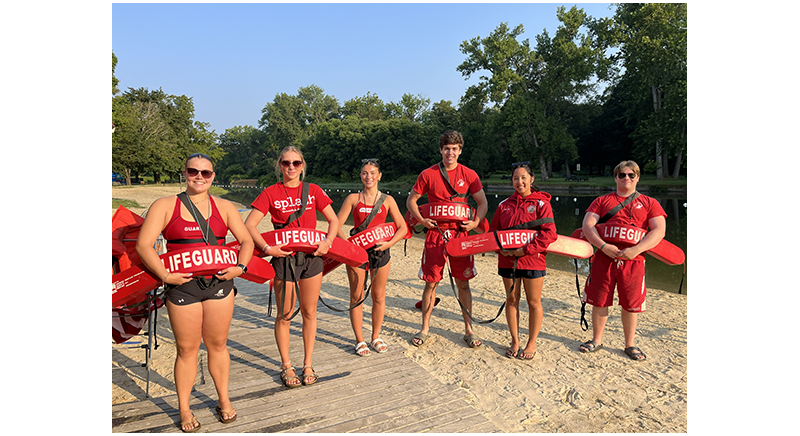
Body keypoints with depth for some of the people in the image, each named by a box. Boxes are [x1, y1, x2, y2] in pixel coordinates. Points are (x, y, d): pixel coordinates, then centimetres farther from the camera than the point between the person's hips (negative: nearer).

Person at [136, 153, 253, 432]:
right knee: (187, 349, 6)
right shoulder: (165, 206, 1)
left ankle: (224, 400, 30)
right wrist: (165, 275, -14)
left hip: (219, 283, 2)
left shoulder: (224, 207, 8)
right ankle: (184, 409, 24)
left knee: (217, 345, 12)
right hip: (182, 286, -2)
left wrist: (239, 267, -6)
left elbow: (246, 240, 9)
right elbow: (144, 245, -5)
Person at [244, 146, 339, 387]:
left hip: (312, 256, 2)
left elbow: (334, 220, 9)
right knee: (284, 315, 6)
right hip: (284, 257, -2)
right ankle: (286, 366, 24)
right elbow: (249, 225, -6)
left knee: (309, 313, 10)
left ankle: (308, 365, 25)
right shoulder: (270, 193, -1)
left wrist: (327, 241, -7)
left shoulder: (313, 190, 5)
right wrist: (266, 248, -17)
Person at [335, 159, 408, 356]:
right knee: (357, 297, 3)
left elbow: (403, 228, 4)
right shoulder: (353, 198, 2)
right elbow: (336, 225, -1)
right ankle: (359, 340, 17)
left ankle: (376, 337, 25)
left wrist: (389, 243, -11)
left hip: (380, 251, 1)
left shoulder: (387, 200, 4)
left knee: (378, 296, 8)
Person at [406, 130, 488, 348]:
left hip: (460, 233, 1)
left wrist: (475, 222, -8)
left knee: (463, 283, 6)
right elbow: (411, 201, 8)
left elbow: (483, 203, 8)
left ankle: (469, 329, 19)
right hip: (435, 233, 0)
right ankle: (425, 329, 18)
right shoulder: (428, 174, 1)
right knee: (431, 282, 4)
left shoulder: (469, 175, 3)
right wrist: (422, 220, -6)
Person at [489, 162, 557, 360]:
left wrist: (525, 249, -19)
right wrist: (500, 247, -7)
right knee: (512, 300, 11)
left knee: (533, 302, 7)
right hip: (508, 260, 3)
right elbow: (493, 231, 13)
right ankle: (515, 342, 25)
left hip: (533, 259, -3)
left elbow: (549, 233, -12)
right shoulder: (504, 204, 7)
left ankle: (531, 344, 22)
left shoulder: (541, 203, -4)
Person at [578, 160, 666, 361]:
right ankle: (596, 340, 25)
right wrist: (603, 246, -16)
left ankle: (630, 345, 26)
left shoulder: (649, 203, 9)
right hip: (604, 258, 0)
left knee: (630, 305, 7)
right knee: (599, 301, 7)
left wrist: (636, 249, -17)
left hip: (633, 261, 0)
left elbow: (659, 230, -2)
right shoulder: (602, 201, 10)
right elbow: (587, 225, 0)